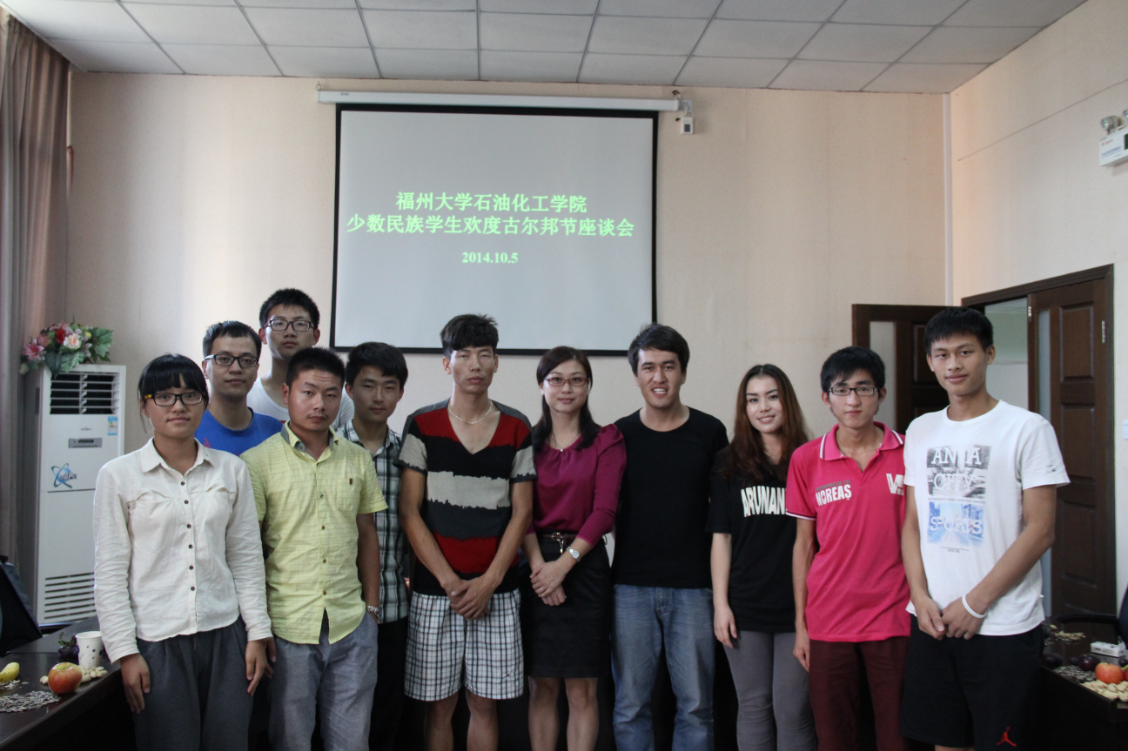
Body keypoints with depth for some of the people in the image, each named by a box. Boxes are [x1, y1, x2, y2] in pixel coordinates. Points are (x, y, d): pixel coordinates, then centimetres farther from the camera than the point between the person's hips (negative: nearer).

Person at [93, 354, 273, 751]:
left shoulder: (231, 470, 6)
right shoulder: (118, 476, -1)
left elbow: (247, 558, 8)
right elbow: (110, 574, -1)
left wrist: (257, 633, 5)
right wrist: (125, 652, -4)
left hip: (225, 636, 2)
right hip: (156, 641, -2)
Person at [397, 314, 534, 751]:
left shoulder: (517, 429, 6)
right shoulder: (422, 426, 1)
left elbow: (521, 512, 5)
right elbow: (409, 512, -3)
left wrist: (489, 582, -6)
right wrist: (450, 582, -9)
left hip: (496, 591, 1)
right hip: (434, 589, -1)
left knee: (485, 703, 8)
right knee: (439, 705, 5)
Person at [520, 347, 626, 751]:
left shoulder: (606, 442, 2)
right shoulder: (527, 441, 8)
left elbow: (604, 511, -6)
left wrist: (563, 564, -12)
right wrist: (538, 565, -14)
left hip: (585, 566, -2)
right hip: (537, 567, 2)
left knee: (582, 690, 3)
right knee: (541, 686, 7)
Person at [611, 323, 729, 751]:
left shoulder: (710, 432, 3)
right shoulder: (619, 435, 3)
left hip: (693, 586, 0)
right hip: (630, 585, 0)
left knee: (695, 704, 6)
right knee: (630, 705, 7)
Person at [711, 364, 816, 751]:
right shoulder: (729, 464, 5)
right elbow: (721, 538, 5)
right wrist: (720, 603, 0)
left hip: (797, 606, -1)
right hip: (745, 607, 1)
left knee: (792, 709, 3)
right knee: (753, 706, 10)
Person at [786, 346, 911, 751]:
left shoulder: (908, 452, -1)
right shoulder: (806, 459, 1)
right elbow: (804, 543, 6)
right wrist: (800, 623, 5)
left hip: (894, 619, 0)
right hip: (828, 622, 1)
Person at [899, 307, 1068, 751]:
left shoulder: (1027, 429, -5)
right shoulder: (920, 431, 9)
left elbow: (1040, 531, -9)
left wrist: (975, 604, -12)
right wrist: (920, 597, -2)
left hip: (1003, 626, -4)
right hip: (932, 621, 4)